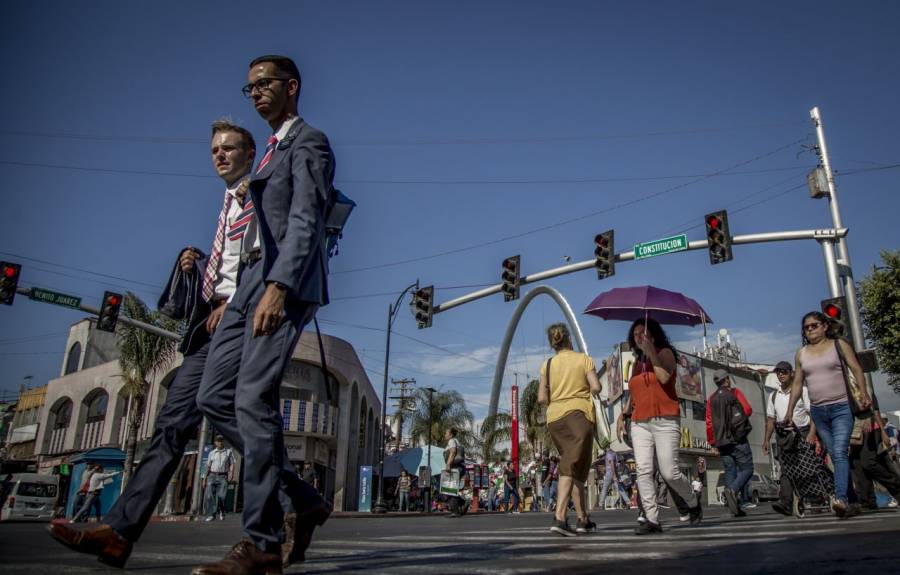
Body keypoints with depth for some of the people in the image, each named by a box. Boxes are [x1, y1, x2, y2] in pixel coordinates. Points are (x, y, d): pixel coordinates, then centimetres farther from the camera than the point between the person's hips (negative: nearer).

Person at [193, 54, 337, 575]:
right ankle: (304, 499, 8)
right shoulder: (273, 150, 28)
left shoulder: (308, 141, 1)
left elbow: (307, 219, -14)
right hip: (254, 280, 10)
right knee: (215, 397, 3)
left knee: (254, 401, -15)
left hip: (286, 283, -9)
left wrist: (278, 286, -26)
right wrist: (231, 295, 20)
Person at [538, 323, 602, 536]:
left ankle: (583, 519, 19)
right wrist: (588, 391, 13)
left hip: (554, 418, 4)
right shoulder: (584, 359, 2)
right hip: (578, 414, -4)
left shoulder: (547, 365, 8)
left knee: (577, 469, 15)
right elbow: (596, 387, -8)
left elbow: (541, 399, 2)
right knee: (571, 468, -9)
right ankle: (559, 518, -22)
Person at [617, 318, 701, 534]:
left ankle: (694, 505, 20)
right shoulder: (637, 361, 20)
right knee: (644, 471, -8)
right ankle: (652, 520, -5)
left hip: (665, 421, -5)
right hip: (639, 424, 5)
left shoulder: (665, 352, 3)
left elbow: (664, 377, -16)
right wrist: (623, 415, 14)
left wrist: (651, 352, -15)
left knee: (670, 472, -7)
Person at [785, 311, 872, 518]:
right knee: (835, 456, 5)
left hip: (841, 408, -4)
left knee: (840, 452, -18)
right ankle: (852, 501, 12)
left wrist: (863, 392, -22)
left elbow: (856, 369, -5)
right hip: (818, 411, 4)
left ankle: (841, 498, -26)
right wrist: (790, 410, 11)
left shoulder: (839, 345, 3)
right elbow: (797, 383, 14)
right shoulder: (801, 353, 12)